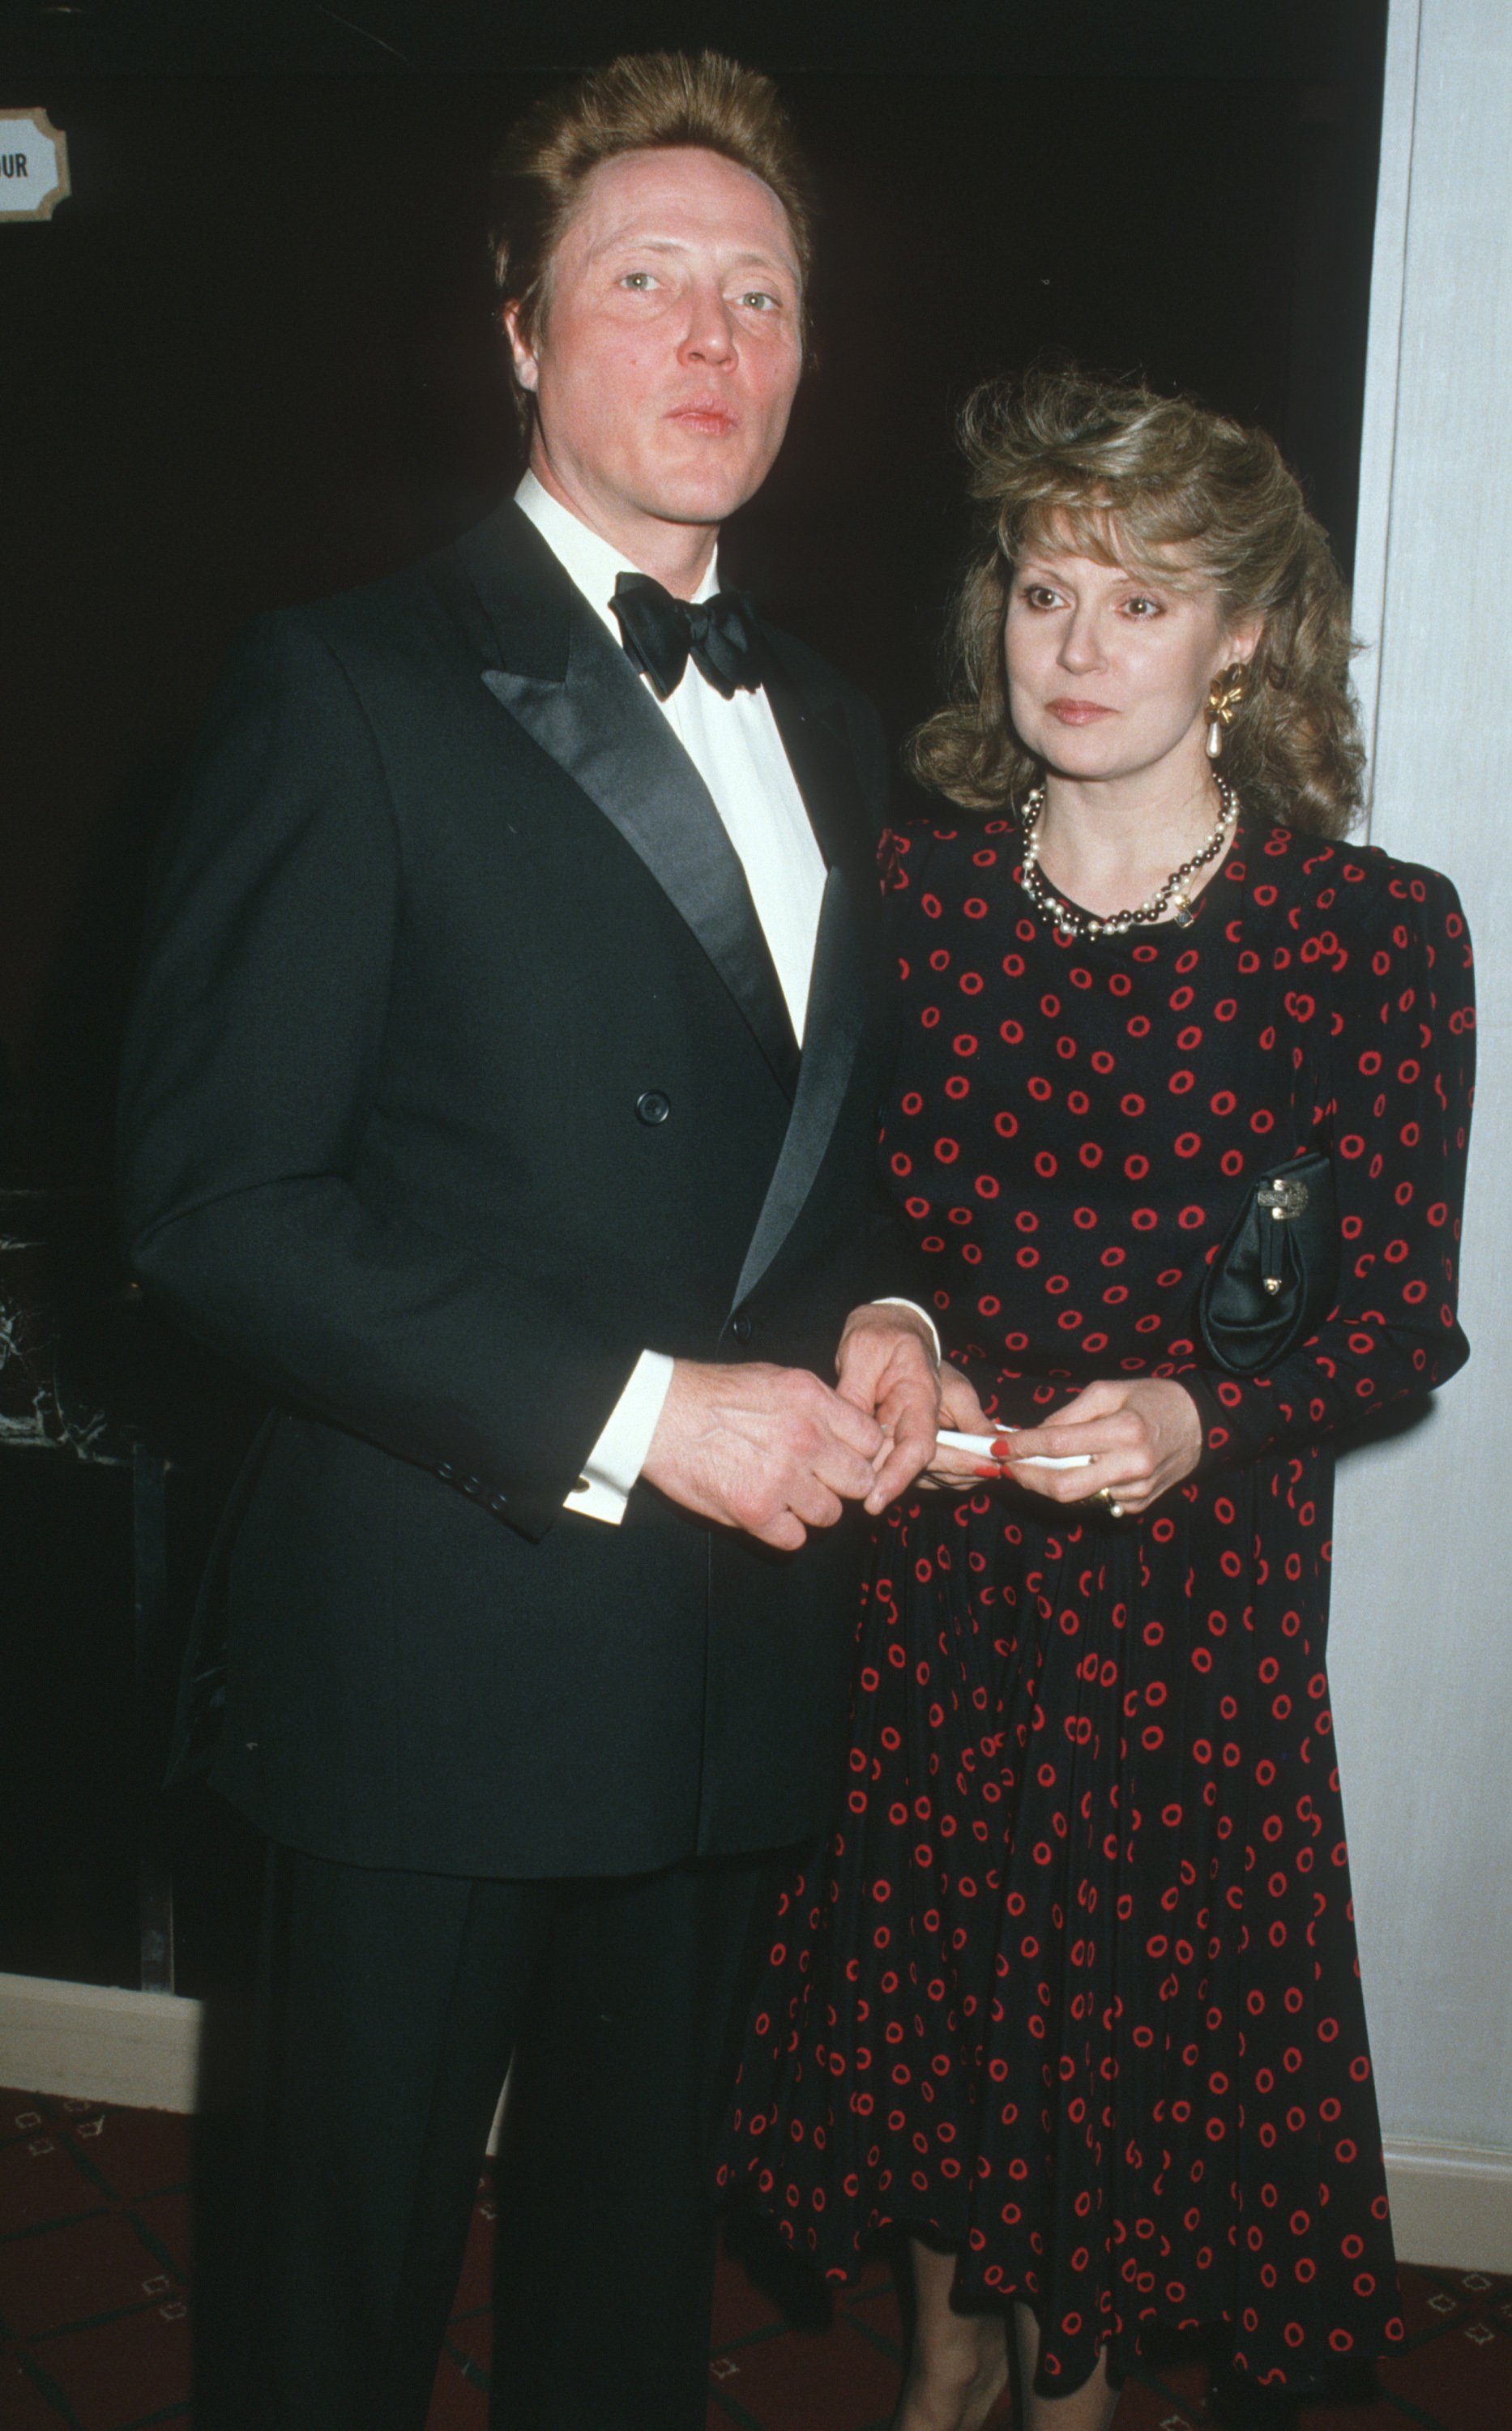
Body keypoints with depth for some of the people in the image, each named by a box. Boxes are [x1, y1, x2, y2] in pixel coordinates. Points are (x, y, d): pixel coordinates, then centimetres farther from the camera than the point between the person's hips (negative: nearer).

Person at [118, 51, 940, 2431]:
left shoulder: (827, 723, 12)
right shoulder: (349, 689, -9)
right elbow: (217, 1199, -16)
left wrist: (877, 1313, -2)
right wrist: (631, 1412, -20)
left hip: (740, 1633, 6)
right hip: (445, 1644, -5)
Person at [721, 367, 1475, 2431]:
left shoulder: (1376, 928, -9)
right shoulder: (917, 886, -1)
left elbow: (1403, 1311, -9)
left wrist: (1196, 1418, -24)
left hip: (1193, 1566, -2)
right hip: (927, 1542, 3)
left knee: (1141, 1975, 13)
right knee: (926, 1948, 17)